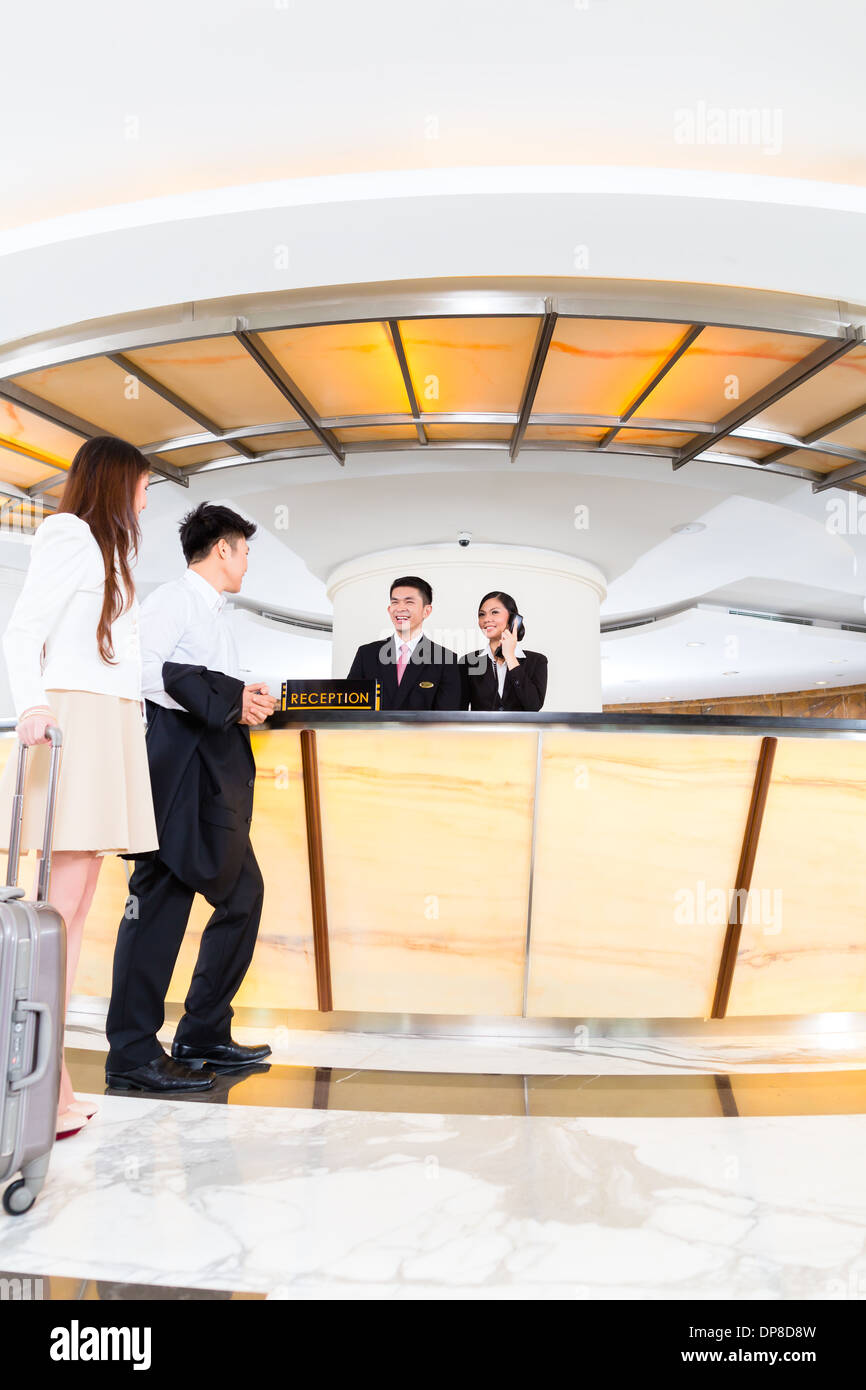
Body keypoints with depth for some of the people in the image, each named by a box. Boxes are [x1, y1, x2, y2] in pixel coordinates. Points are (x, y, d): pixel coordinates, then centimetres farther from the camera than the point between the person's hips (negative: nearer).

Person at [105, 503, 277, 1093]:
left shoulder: (215, 615, 24)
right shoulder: (173, 599, -4)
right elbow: (144, 670, -19)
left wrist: (248, 703, 8)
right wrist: (226, 702, -18)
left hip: (221, 775, 10)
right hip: (180, 765, -10)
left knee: (242, 893, 9)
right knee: (160, 898, -6)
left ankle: (204, 1036, 18)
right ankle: (132, 1054, 3)